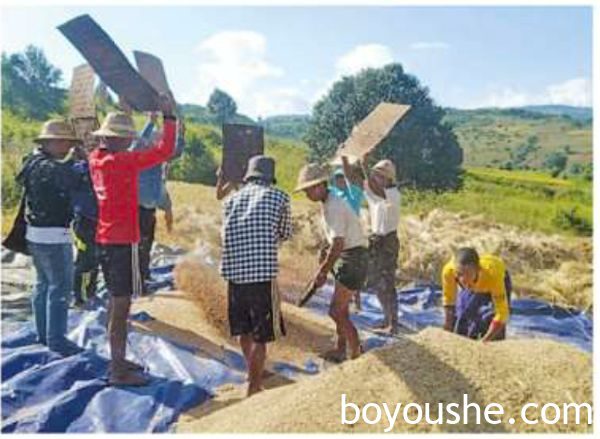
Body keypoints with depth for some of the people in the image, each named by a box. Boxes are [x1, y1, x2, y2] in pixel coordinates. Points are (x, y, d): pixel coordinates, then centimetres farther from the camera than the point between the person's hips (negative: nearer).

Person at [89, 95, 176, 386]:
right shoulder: (122, 162, -18)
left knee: (117, 301, 18)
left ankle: (118, 360, 30)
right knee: (121, 304, -2)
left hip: (105, 239, 9)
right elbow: (164, 151, -20)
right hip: (123, 242, -9)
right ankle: (119, 371, 7)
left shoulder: (96, 159, 6)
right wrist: (169, 116, -11)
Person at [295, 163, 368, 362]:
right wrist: (324, 266, 16)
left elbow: (338, 245, -24)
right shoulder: (327, 205, 10)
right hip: (345, 259, 10)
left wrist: (322, 272, -16)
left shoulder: (334, 207, -21)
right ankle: (340, 350, 33)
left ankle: (357, 353, 4)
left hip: (352, 259, -10)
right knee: (341, 310, 19)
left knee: (336, 312, -8)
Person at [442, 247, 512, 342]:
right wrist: (448, 333, -15)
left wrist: (483, 342, -40)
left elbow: (501, 313, -35)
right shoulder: (449, 270, -36)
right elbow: (448, 299, -18)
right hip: (470, 290, 3)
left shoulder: (492, 275, -44)